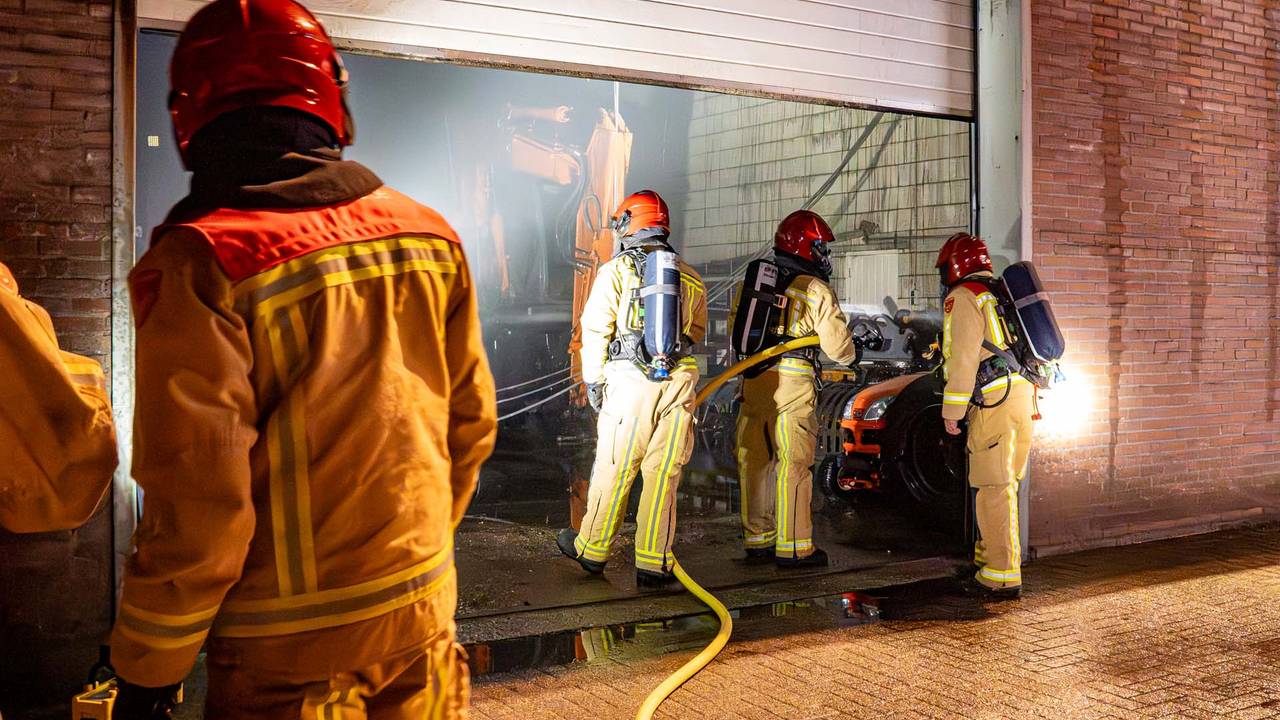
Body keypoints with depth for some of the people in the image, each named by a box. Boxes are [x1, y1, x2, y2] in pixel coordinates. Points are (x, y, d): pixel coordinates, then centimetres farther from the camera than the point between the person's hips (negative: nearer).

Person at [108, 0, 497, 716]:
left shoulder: (203, 264, -17)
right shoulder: (427, 233, -2)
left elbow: (197, 500, -18)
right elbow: (471, 420, 5)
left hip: (288, 654, -4)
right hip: (423, 611, 5)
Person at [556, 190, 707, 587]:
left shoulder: (616, 271, 0)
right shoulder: (690, 277, 13)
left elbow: (596, 331, -2)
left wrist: (592, 381, 6)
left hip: (629, 380, -3)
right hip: (679, 383, 3)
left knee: (613, 469, 6)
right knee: (663, 472, 6)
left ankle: (592, 549, 20)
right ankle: (653, 562, 9)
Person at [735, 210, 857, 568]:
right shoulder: (816, 290, -6)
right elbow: (838, 347, -3)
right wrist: (851, 354, 19)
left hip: (752, 381, 6)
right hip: (792, 383, -6)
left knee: (754, 462, 12)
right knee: (793, 465, 0)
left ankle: (757, 539, 21)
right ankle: (793, 547, 4)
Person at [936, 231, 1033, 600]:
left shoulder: (964, 298, -3)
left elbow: (963, 358, -12)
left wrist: (952, 410, -10)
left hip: (994, 401, -9)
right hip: (1022, 394, 9)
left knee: (995, 488, -7)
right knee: (1004, 484, 16)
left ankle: (1002, 577, -7)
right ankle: (991, 556, 27)